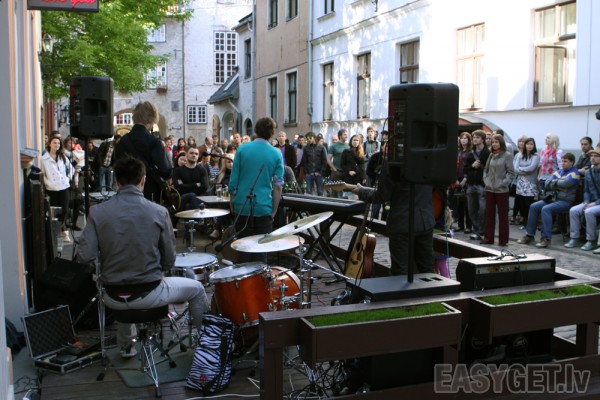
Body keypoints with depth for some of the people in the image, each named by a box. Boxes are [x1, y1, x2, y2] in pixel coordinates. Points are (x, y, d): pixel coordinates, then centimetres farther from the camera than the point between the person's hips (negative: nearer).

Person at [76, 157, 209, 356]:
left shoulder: (97, 212, -8)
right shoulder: (159, 212, -12)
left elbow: (84, 257, -13)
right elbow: (168, 262, -6)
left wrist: (109, 253, 8)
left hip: (113, 298, 4)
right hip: (149, 294, -3)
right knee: (196, 289, 22)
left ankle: (125, 345, 49)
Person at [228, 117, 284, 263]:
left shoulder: (242, 150, -1)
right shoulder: (276, 154, -1)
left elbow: (233, 181, -1)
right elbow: (278, 186, -3)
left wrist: (233, 204, 11)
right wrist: (274, 211, 5)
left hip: (243, 206, 1)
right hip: (264, 208, -1)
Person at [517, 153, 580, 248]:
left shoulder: (574, 173, -4)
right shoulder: (559, 171, 19)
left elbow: (565, 183, -21)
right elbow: (547, 183, 8)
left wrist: (554, 182, -2)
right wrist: (558, 186, -10)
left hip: (565, 201, -8)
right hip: (553, 198, 8)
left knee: (546, 209, -30)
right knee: (534, 207, -7)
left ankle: (546, 238, -29)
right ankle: (530, 235, -3)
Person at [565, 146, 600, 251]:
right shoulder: (588, 172, 11)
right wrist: (586, 202, -3)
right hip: (591, 202, 7)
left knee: (589, 212, -33)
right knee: (573, 210, -17)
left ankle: (591, 241, -22)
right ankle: (575, 238, -12)